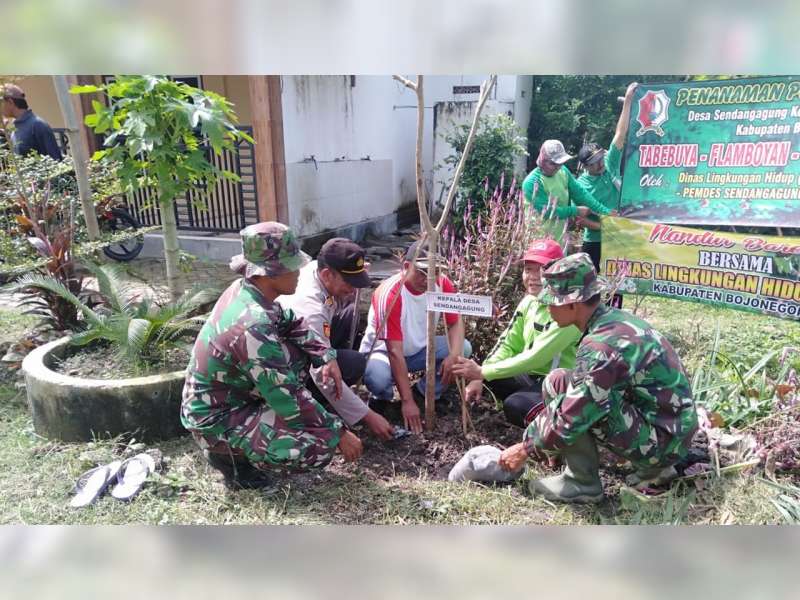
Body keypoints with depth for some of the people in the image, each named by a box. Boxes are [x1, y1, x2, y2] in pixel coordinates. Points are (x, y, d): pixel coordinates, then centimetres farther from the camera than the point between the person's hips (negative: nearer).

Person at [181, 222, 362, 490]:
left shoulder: (242, 289, -7)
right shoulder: (255, 328, -33)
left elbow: (291, 322, 7)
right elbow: (290, 399, -29)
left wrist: (327, 357, -6)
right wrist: (340, 432, -18)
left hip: (214, 400, 9)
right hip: (216, 422, -9)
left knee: (299, 354, 9)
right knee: (323, 445, -18)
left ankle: (261, 421, 14)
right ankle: (230, 455, 1)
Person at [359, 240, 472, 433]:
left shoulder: (442, 284, -14)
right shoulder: (390, 293, -31)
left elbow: (455, 322, -4)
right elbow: (395, 351, -31)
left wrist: (454, 355, -26)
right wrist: (407, 401, -32)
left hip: (418, 349, 6)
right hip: (383, 351, -5)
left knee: (464, 348, -16)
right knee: (377, 377, -38)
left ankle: (426, 392, 4)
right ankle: (383, 397, 0)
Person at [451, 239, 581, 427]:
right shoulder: (529, 301, 0)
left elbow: (535, 357, -28)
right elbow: (508, 344, 3)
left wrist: (483, 372, -25)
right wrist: (479, 376, -12)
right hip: (532, 375, 8)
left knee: (514, 406, -28)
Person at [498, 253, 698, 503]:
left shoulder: (601, 346, -25)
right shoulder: (615, 319, 4)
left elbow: (571, 417, -23)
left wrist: (526, 448, -7)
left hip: (661, 439, -9)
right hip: (675, 430, 9)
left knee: (558, 383, -17)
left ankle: (582, 483, -3)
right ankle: (654, 467, 20)